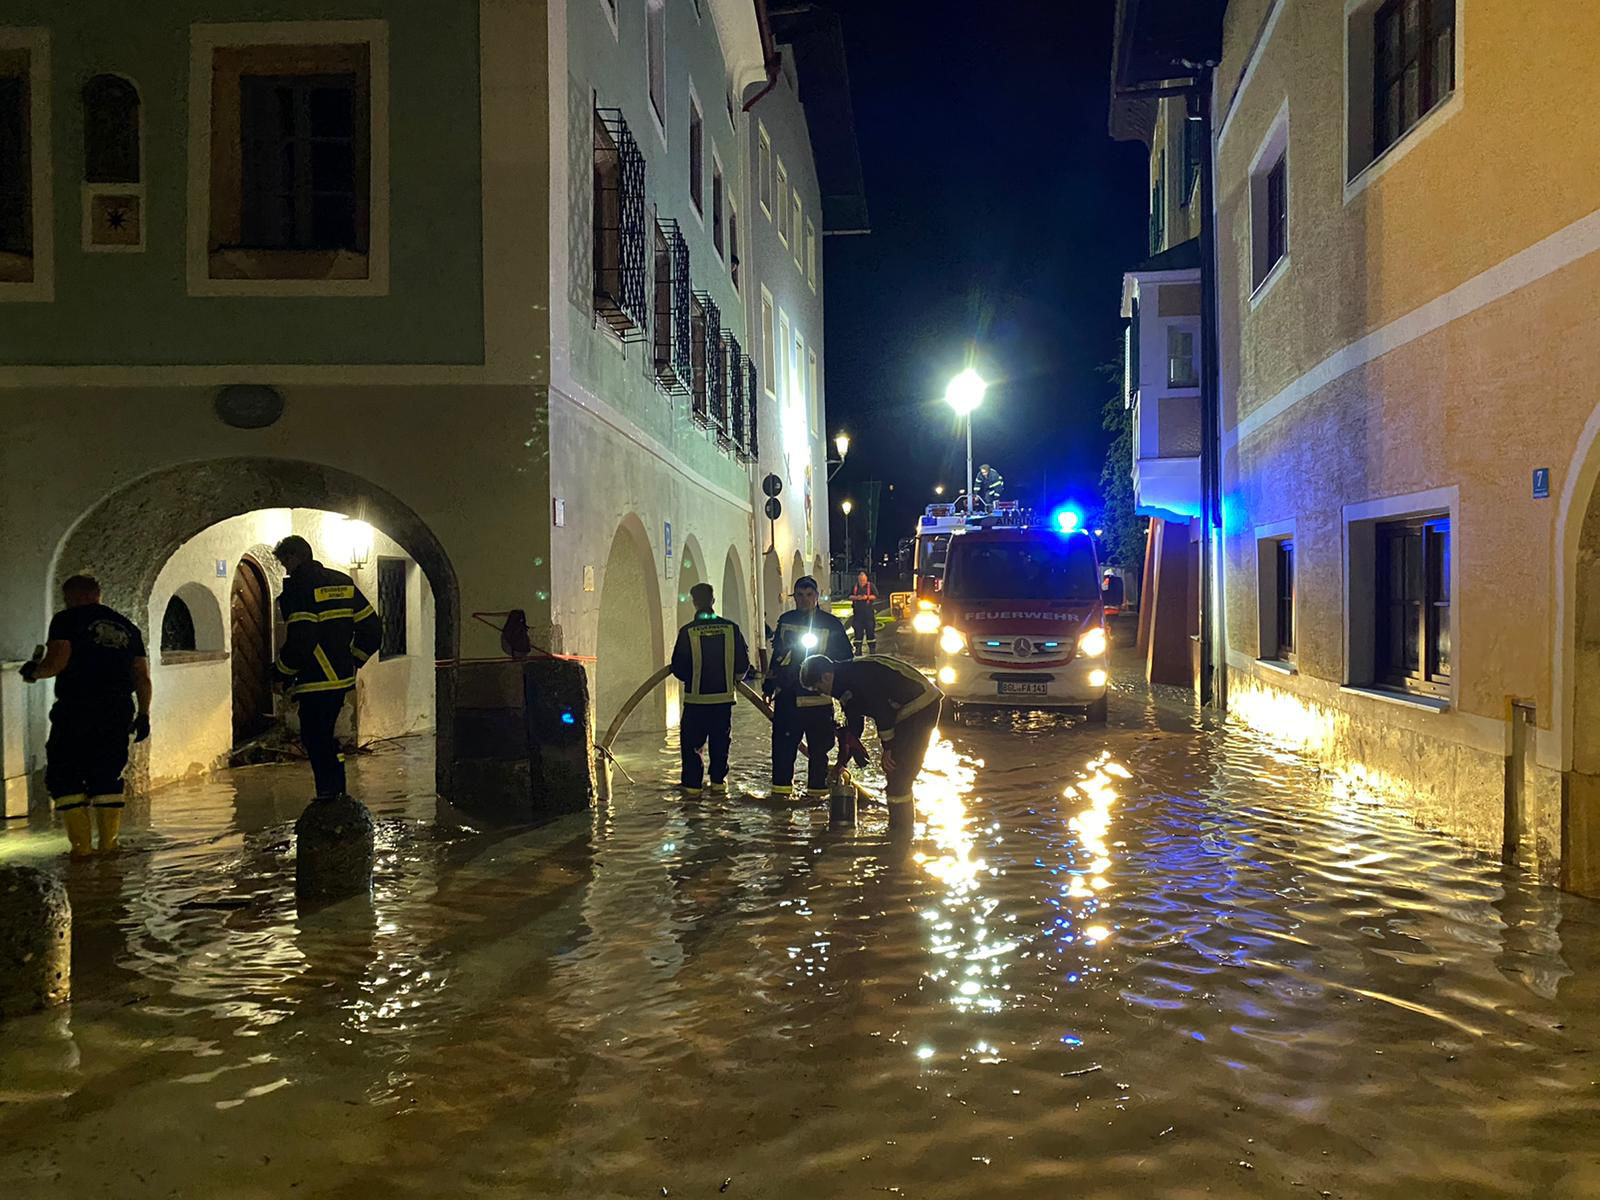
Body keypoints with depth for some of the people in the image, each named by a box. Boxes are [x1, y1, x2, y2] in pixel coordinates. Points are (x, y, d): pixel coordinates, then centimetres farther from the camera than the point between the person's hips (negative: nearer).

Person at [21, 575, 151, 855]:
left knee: (63, 778, 5)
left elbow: (56, 662, -12)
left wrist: (34, 671, 9)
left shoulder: (66, 621, 1)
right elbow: (142, 678, 12)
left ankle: (81, 845, -1)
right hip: (118, 712, 5)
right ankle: (109, 843, 10)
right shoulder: (127, 627, 16)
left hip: (76, 710, -5)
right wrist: (143, 715, 16)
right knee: (108, 777, 12)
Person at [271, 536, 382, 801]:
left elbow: (300, 642, -20)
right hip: (342, 678, 8)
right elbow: (372, 628, 12)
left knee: (317, 743, -1)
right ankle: (339, 795, 24)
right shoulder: (343, 582, 12)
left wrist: (282, 673, -5)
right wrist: (353, 661, 20)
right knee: (325, 738, 20)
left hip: (316, 682, -8)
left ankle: (328, 796, 1)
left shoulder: (298, 588, -12)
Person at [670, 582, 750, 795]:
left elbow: (678, 667, -8)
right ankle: (718, 780, 19)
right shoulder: (731, 628, -4)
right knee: (720, 741, 14)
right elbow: (743, 662, 2)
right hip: (724, 696, 3)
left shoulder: (687, 632, -12)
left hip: (696, 697, -2)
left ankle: (691, 782, 9)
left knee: (691, 741, 9)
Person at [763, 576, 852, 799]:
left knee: (818, 748, 4)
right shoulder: (785, 621, 10)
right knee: (783, 744, 3)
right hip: (787, 695, 3)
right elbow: (777, 653, 21)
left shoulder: (831, 624, -1)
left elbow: (844, 660, 3)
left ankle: (817, 789, 16)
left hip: (818, 699, -3)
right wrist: (769, 682, 21)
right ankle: (781, 787, 14)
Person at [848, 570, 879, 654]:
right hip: (857, 612, 3)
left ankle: (872, 648, 1)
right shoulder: (855, 586, 14)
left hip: (868, 611, -3)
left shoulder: (870, 586, 4)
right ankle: (858, 649, 8)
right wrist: (856, 597, -6)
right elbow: (850, 596, 13)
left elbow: (876, 596, 0)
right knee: (858, 630, 3)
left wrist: (867, 597, -14)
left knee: (870, 630, -3)